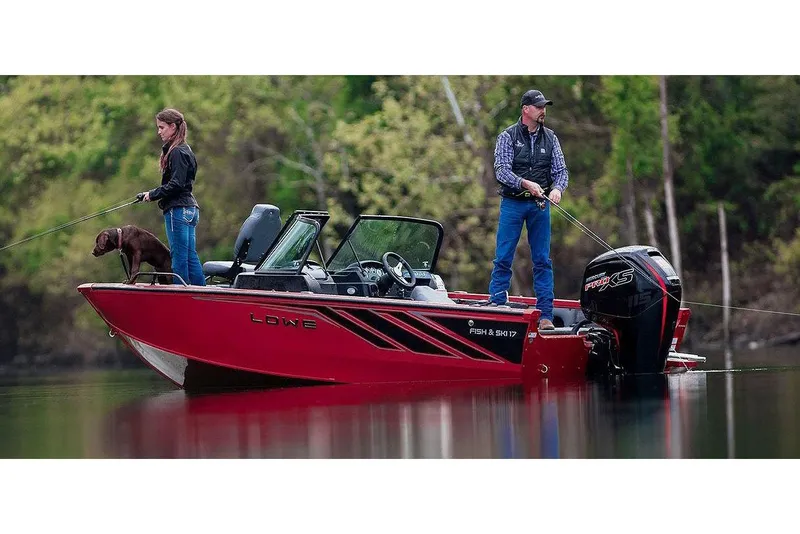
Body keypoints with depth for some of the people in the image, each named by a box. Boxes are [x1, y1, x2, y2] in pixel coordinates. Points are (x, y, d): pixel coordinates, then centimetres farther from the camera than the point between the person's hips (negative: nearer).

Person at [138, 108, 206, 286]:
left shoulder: (177, 152, -12)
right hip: (189, 210, 10)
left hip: (178, 210, -10)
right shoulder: (183, 150, 18)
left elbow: (176, 184, -19)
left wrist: (153, 194, -10)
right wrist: (150, 194, 13)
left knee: (179, 258, -7)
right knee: (191, 257, 9)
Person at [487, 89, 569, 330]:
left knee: (543, 260, 2)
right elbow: (501, 170, -10)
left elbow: (561, 170, 7)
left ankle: (545, 316, 3)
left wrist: (557, 188, -15)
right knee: (503, 258, -3)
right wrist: (525, 184, -25)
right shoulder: (508, 137, -1)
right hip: (512, 204, -3)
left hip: (540, 205, 3)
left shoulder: (550, 138, 9)